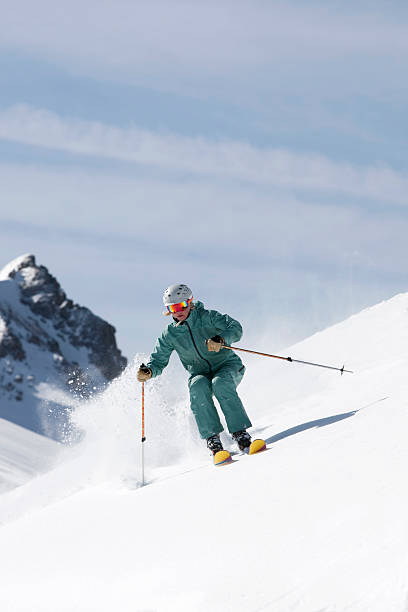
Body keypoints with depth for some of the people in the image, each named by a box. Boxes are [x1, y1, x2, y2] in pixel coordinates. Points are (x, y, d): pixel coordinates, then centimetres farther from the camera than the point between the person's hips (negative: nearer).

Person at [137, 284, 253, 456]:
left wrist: (220, 339, -40)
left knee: (220, 384, -36)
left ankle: (240, 433, -36)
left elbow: (235, 328, -19)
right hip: (200, 374, 2)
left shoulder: (207, 317, -10)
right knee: (198, 387, -33)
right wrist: (148, 371, -20)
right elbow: (158, 360, 4)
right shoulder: (170, 334, -1)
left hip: (227, 366, -2)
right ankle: (212, 438, -36)